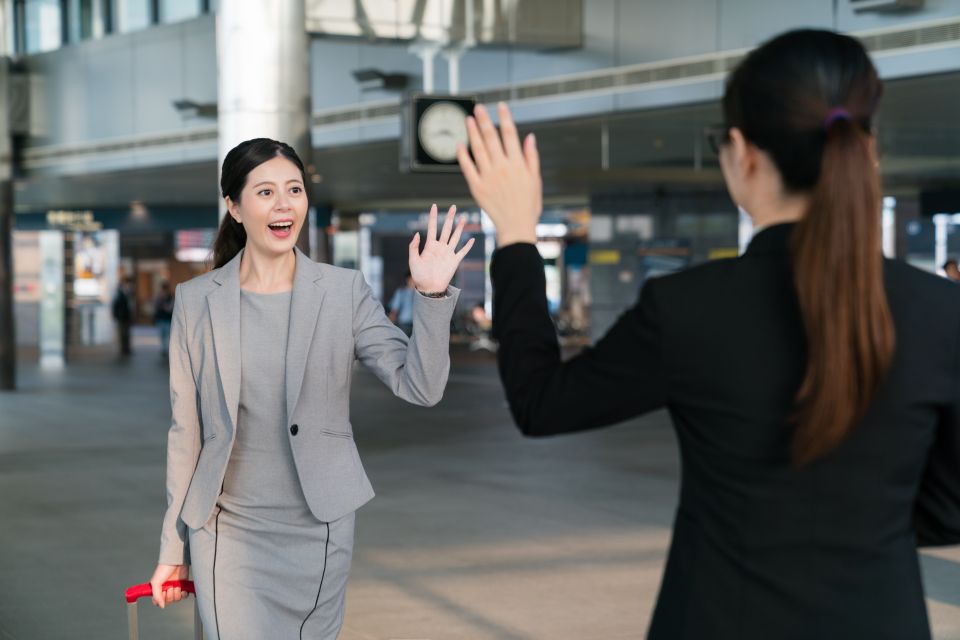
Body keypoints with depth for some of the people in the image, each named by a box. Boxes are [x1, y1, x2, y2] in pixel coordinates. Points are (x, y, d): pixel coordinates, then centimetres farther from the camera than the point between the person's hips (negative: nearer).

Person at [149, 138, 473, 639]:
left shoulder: (344, 291, -2)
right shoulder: (196, 300, -1)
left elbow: (419, 387, -10)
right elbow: (186, 430, 4)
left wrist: (432, 295, -23)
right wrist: (174, 548, 7)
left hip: (321, 528, 0)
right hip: (229, 533, 0)